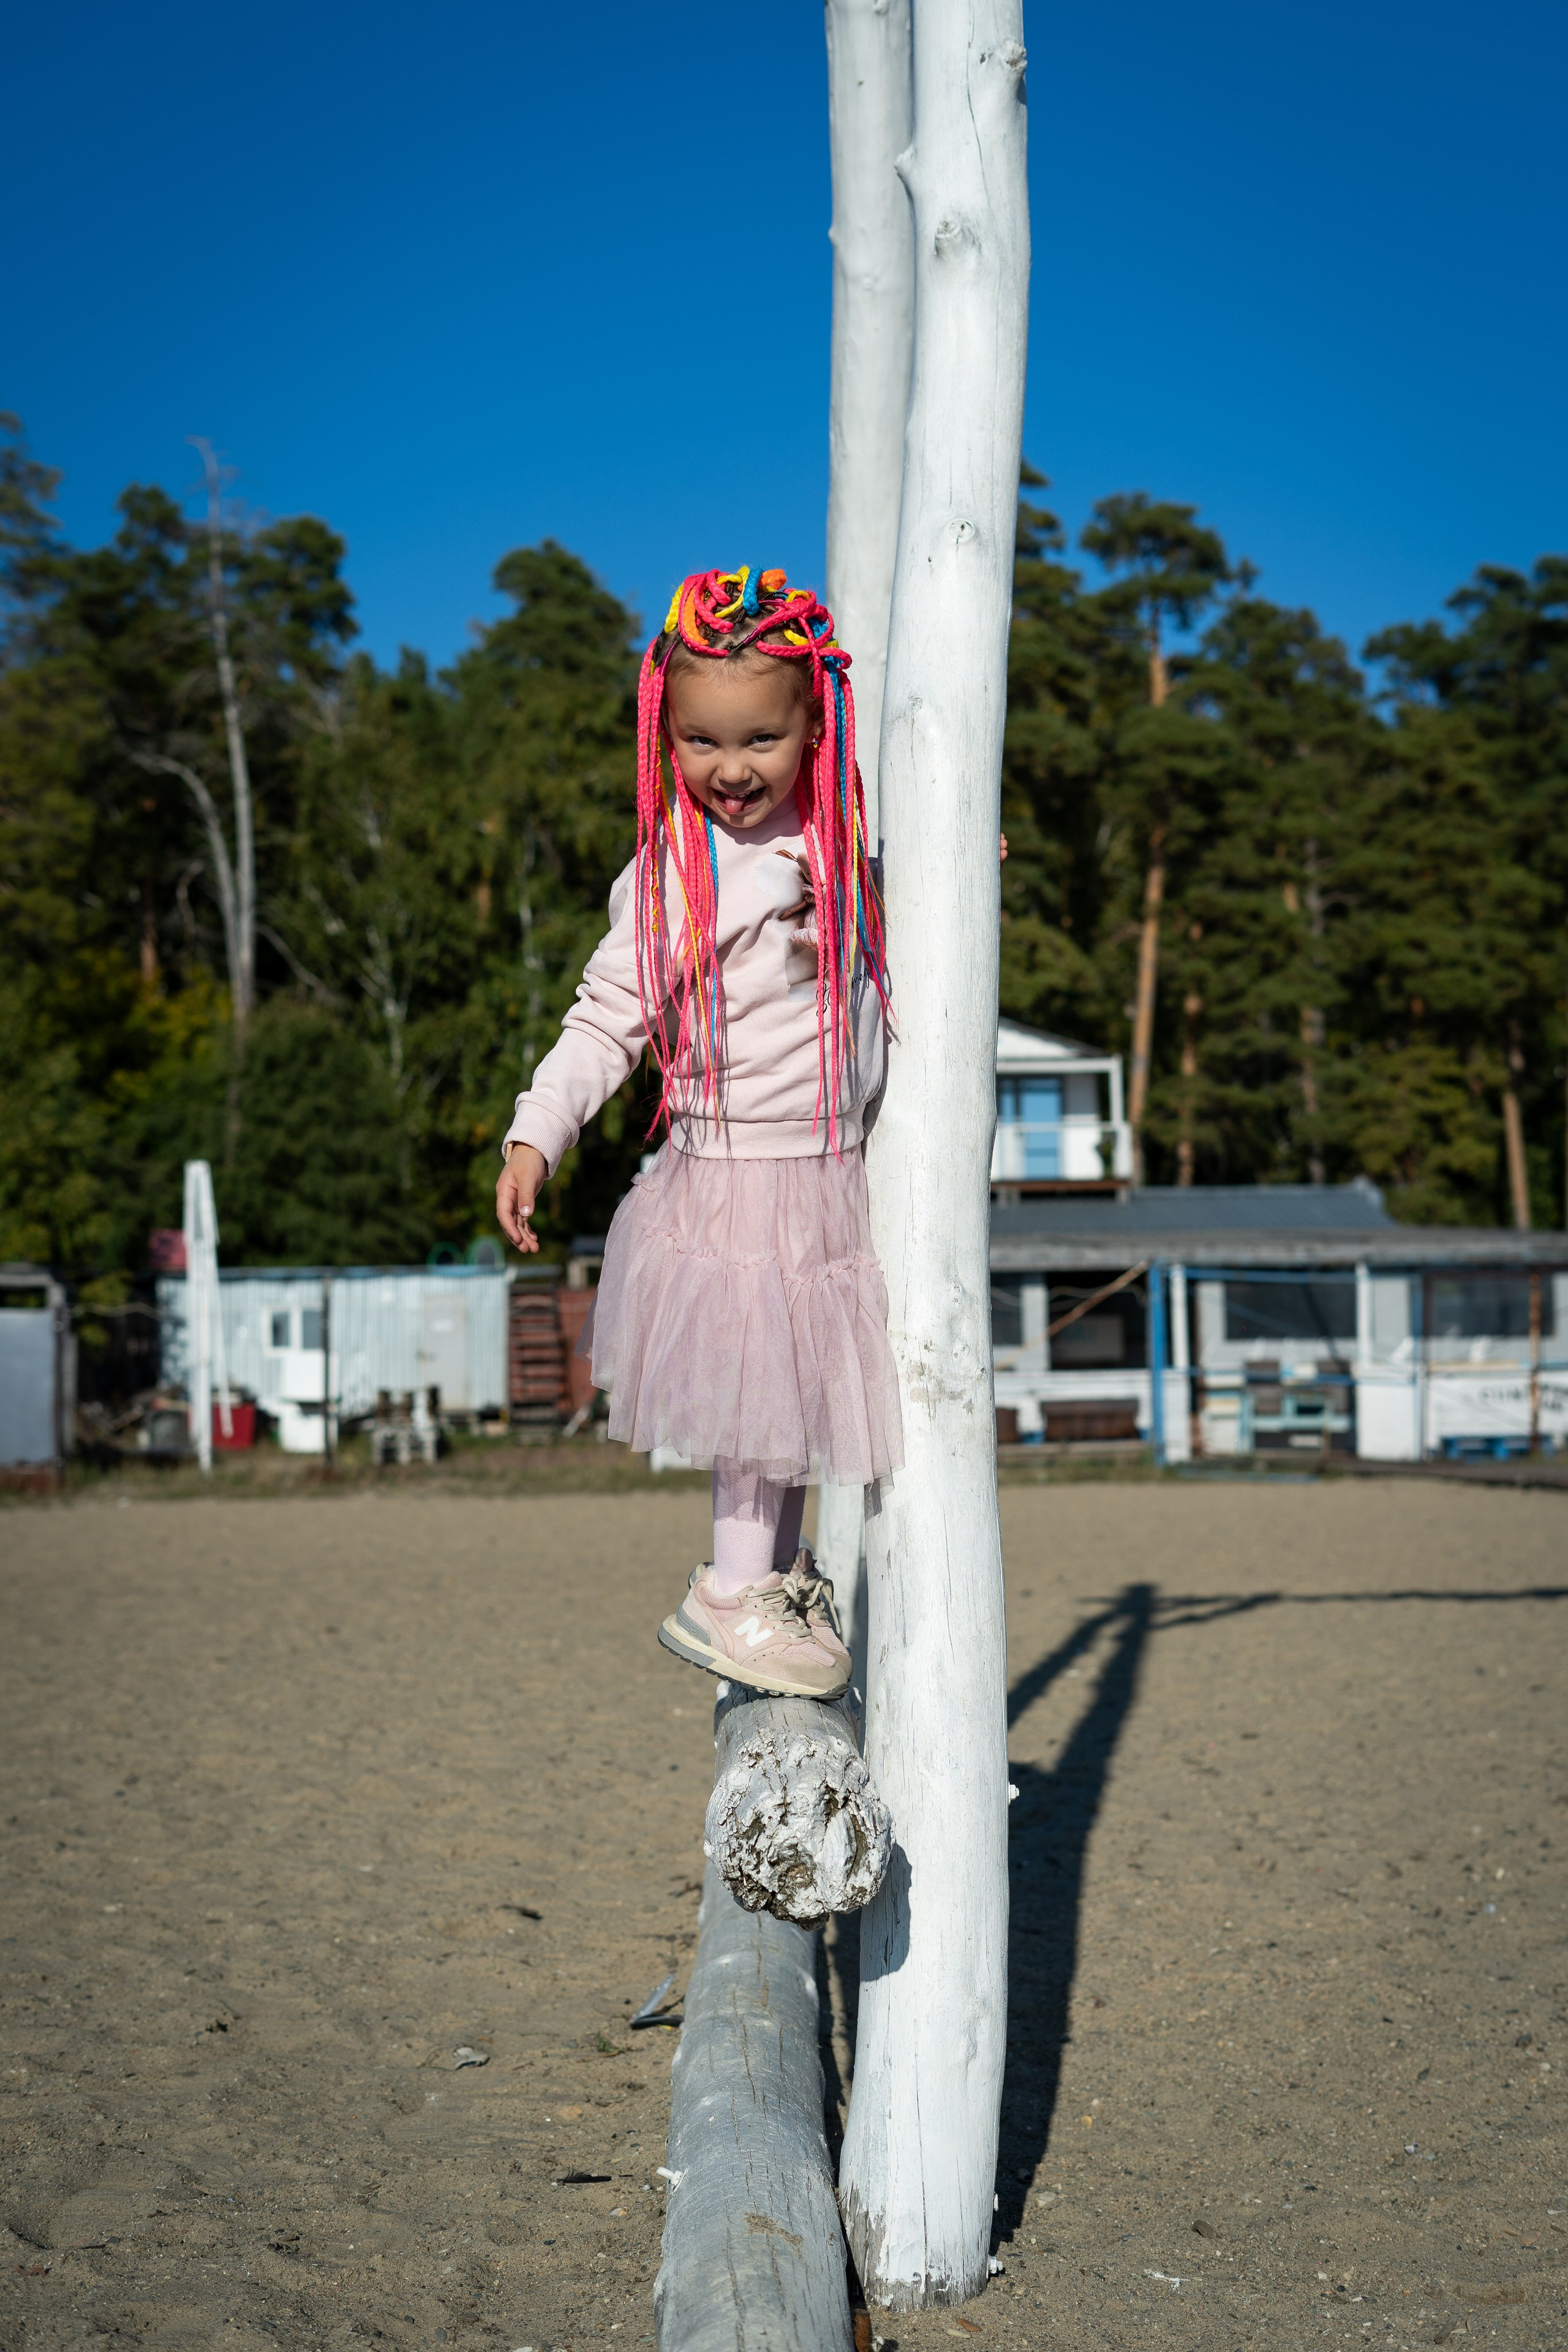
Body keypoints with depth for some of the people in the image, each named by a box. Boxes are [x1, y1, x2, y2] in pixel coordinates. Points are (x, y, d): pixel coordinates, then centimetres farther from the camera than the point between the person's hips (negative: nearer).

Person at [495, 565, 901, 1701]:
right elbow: (607, 1020, -4)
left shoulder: (843, 848, 5)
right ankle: (731, 1595, 5)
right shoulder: (664, 878, -6)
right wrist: (536, 1136, -12)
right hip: (719, 1173, -4)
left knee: (798, 1381, 10)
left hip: (824, 1173, 4)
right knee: (754, 1385, -7)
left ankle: (778, 1582, 24)